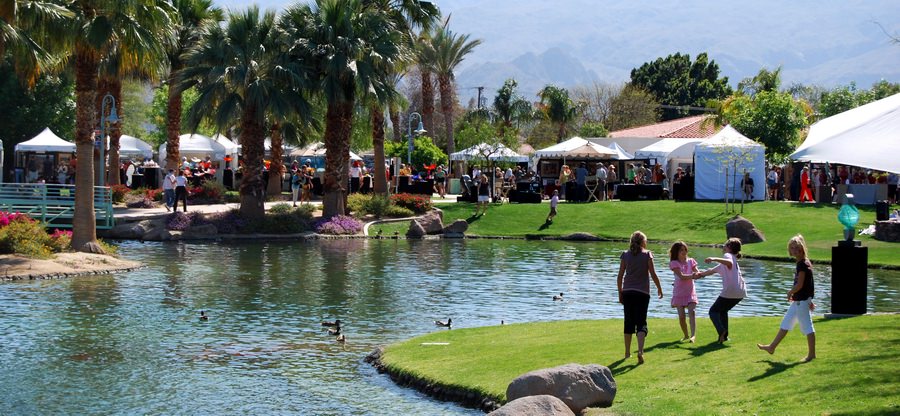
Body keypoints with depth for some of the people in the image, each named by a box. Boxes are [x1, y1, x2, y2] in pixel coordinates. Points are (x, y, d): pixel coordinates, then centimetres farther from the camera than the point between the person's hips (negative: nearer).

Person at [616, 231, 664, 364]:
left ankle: (627, 352, 20)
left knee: (629, 322, 13)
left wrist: (620, 293, 12)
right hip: (642, 293, -2)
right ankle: (640, 351, -21)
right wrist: (659, 289, 9)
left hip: (627, 292, 2)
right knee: (641, 322, -2)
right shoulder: (647, 254, -3)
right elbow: (653, 274, -4)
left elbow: (620, 276, 3)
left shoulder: (625, 254, 3)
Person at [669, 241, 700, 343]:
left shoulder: (691, 261, 5)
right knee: (681, 316, -2)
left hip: (690, 292, 1)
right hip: (679, 292, -1)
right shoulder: (674, 263, -6)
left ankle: (693, 335, -29)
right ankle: (686, 336, 19)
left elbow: (697, 273, -5)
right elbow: (681, 276, -19)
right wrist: (692, 276, -35)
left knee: (691, 312, -20)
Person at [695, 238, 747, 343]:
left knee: (713, 311, 3)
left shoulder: (728, 255, -3)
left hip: (730, 291, -9)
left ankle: (721, 331, -20)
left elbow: (729, 263, -29)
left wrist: (714, 259, -34)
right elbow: (712, 271, 35)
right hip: (740, 292, 9)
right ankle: (724, 335, 17)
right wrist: (701, 274, 42)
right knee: (722, 310, 26)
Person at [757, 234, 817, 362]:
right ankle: (772, 347, 27)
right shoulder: (804, 263, 11)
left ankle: (811, 354, 5)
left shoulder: (802, 264, -18)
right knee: (785, 323, 18)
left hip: (801, 301, -11)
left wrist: (790, 293, -5)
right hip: (798, 301, 11)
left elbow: (799, 285, -22)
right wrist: (809, 300, 20)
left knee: (807, 327, -2)